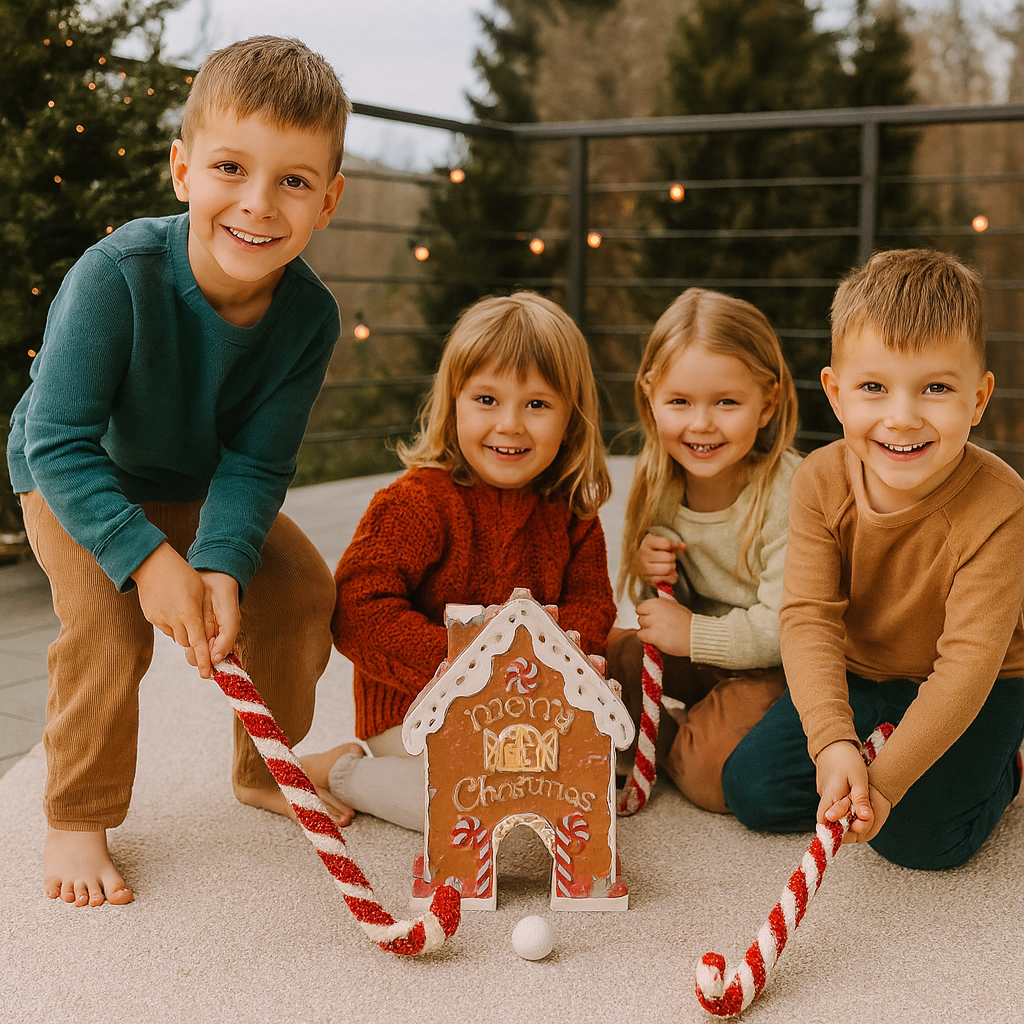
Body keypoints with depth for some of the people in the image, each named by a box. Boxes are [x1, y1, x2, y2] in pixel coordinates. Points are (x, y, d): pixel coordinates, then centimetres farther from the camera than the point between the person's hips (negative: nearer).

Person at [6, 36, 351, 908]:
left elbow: (256, 461, -21)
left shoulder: (310, 315, -24)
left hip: (202, 486, 4)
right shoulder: (118, 275, -37)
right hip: (74, 481, -4)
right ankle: (76, 819, -4)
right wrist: (148, 558, -44)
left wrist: (220, 564, -38)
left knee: (303, 590, -4)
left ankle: (265, 770, 21)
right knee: (109, 617, -26)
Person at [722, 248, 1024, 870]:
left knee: (915, 834, -17)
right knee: (753, 790, -5)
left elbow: (969, 661, -32)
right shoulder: (822, 482, -20)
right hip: (854, 673, 4)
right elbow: (808, 616, -25)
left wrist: (886, 781, -39)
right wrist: (833, 740, -41)